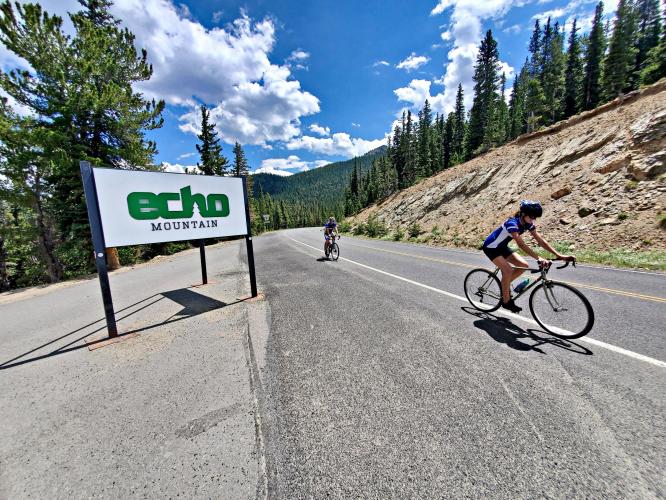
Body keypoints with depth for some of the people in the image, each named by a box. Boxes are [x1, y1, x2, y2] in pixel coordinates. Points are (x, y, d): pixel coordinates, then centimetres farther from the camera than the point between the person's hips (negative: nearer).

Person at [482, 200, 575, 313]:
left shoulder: (528, 224, -5)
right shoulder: (512, 223, -30)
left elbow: (541, 241, -7)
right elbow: (521, 244, -39)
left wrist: (560, 255, -15)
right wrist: (539, 258, -47)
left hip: (502, 247, 8)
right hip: (491, 247, -8)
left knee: (524, 265, -2)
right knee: (508, 270, -20)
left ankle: (505, 284, 18)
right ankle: (506, 301, -6)